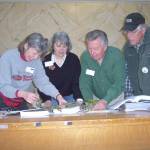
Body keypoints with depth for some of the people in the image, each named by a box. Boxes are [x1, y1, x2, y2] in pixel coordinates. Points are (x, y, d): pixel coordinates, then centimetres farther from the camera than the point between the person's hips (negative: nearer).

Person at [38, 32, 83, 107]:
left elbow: (77, 82, -6)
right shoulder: (45, 61, -2)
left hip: (69, 97, 1)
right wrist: (47, 100, -18)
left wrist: (79, 99, -22)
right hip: (52, 98, -1)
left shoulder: (74, 59, -1)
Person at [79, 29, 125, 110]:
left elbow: (119, 83, -23)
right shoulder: (85, 57, -8)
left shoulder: (116, 55, -17)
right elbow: (84, 82, -8)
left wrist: (105, 101, -36)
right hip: (96, 98, 2)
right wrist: (89, 101, -24)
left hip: (116, 97, -2)